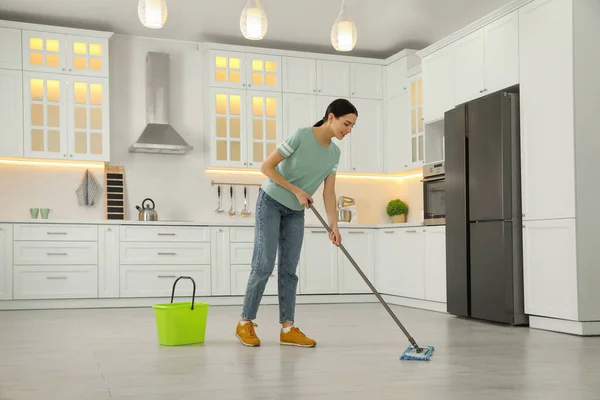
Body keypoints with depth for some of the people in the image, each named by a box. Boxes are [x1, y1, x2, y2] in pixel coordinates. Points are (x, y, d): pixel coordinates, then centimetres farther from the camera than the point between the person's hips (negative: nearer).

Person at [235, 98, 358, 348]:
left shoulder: (334, 153, 0)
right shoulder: (301, 136, -21)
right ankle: (245, 323, 4)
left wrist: (334, 226, -11)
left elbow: (329, 193, -1)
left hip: (295, 212, 6)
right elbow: (266, 166, -18)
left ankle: (287, 329, 4)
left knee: (289, 269, 3)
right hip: (271, 202, -6)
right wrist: (296, 190, -19)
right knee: (264, 264, -8)